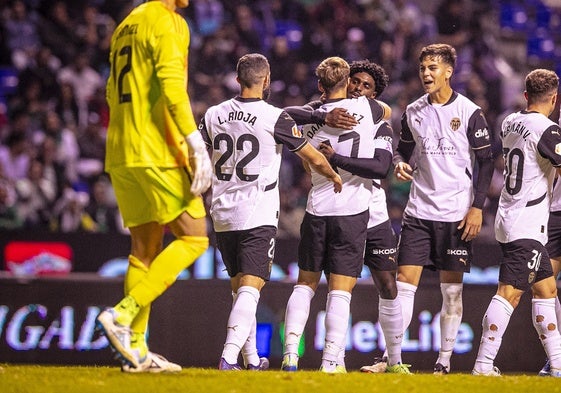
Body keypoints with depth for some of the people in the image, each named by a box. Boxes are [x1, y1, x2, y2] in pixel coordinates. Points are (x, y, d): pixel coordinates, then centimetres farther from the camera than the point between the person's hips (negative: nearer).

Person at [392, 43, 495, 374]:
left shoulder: (469, 112, -4)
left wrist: (477, 207, -8)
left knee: (452, 289, 2)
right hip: (419, 211, 3)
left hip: (457, 214, -3)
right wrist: (401, 164, -5)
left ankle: (445, 361, 8)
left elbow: (486, 161, -2)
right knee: (405, 283, -4)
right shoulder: (414, 112, 7)